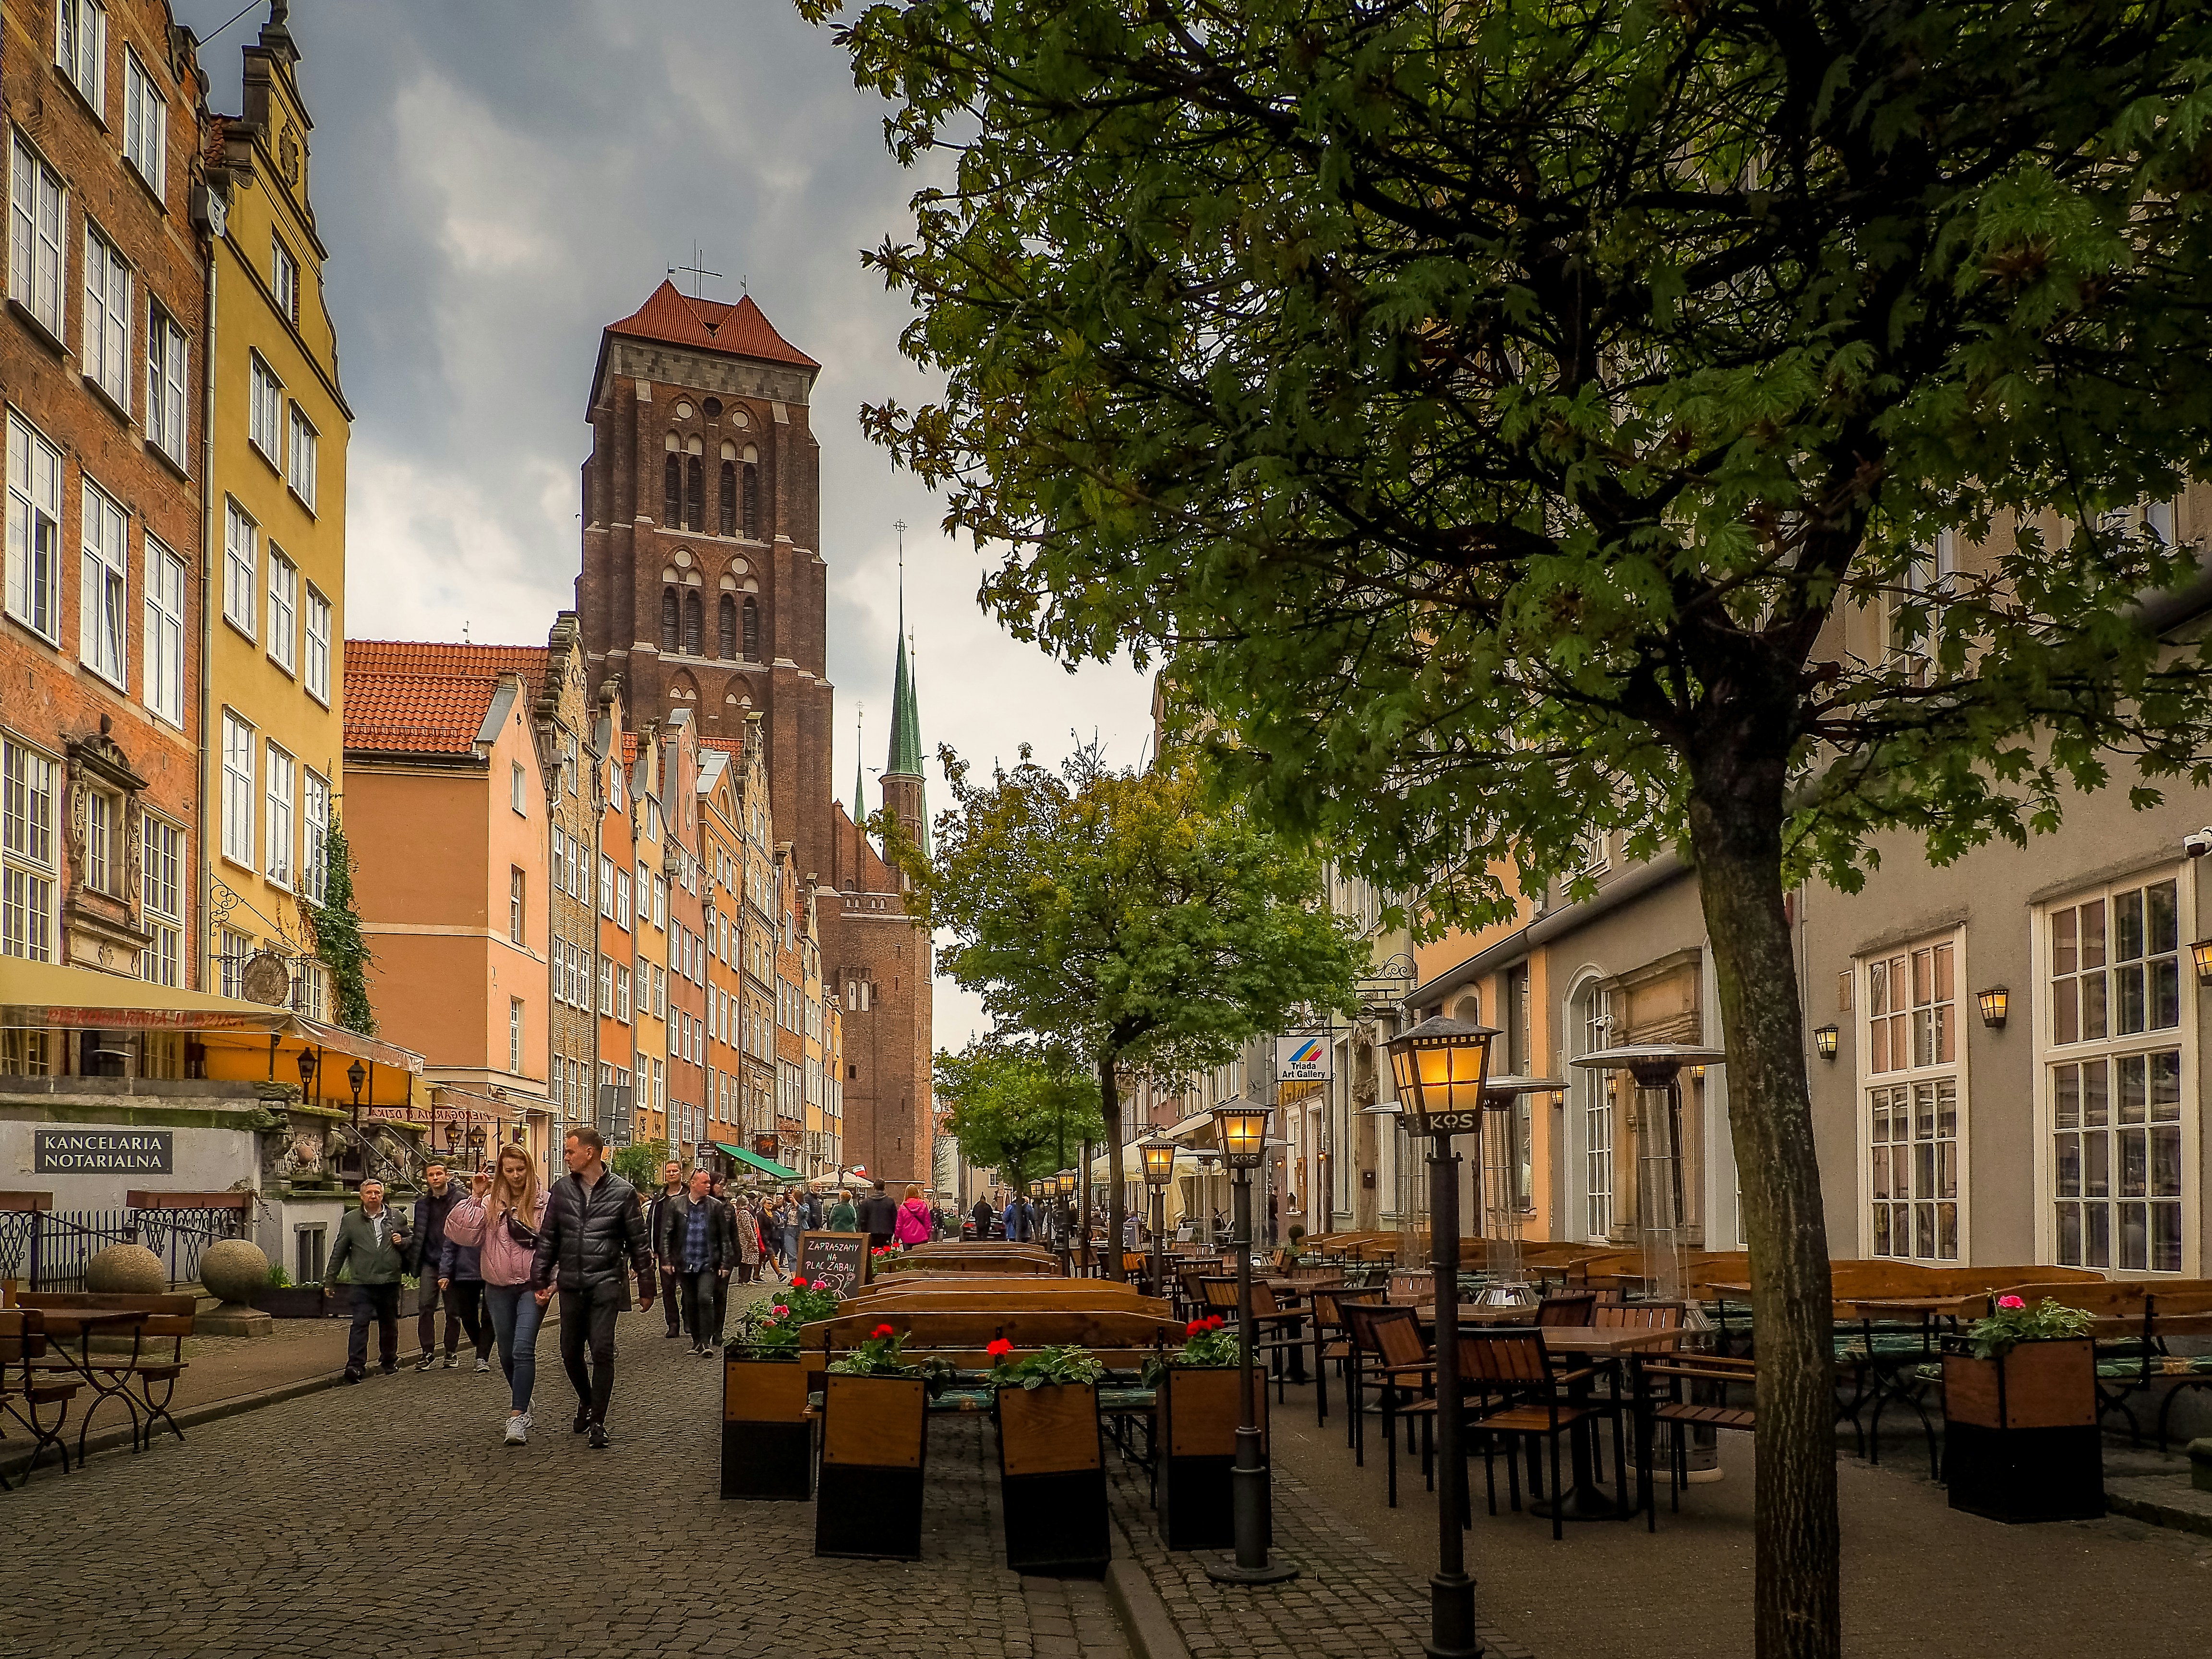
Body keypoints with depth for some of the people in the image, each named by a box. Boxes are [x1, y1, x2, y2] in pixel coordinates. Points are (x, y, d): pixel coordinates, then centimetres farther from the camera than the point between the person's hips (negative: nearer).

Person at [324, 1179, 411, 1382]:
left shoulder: (396, 1219, 10)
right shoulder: (351, 1220, 7)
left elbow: (412, 1241, 22)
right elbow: (338, 1252, 9)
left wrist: (403, 1242, -1)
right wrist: (329, 1279, 7)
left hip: (390, 1281, 2)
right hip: (363, 1282, -2)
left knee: (389, 1324, 13)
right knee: (360, 1322, -13)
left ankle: (389, 1361, 28)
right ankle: (356, 1365, -17)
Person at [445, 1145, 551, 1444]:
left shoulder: (545, 1203, -5)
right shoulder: (490, 1203, 3)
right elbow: (461, 1234, -8)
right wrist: (475, 1198, -14)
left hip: (531, 1286, -4)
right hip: (499, 1288, 4)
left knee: (523, 1350, -17)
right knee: (507, 1353, 15)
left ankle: (517, 1418, -18)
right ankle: (523, 1403, 36)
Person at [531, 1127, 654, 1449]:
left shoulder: (622, 1192, -3)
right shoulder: (562, 1189, 6)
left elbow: (639, 1242, 2)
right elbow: (548, 1238, 12)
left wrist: (646, 1286, 3)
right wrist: (541, 1280, 8)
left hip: (606, 1283, -4)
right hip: (571, 1284, 4)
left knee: (602, 1351, -10)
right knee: (570, 1352, 10)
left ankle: (598, 1422, -1)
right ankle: (586, 1401, 36)